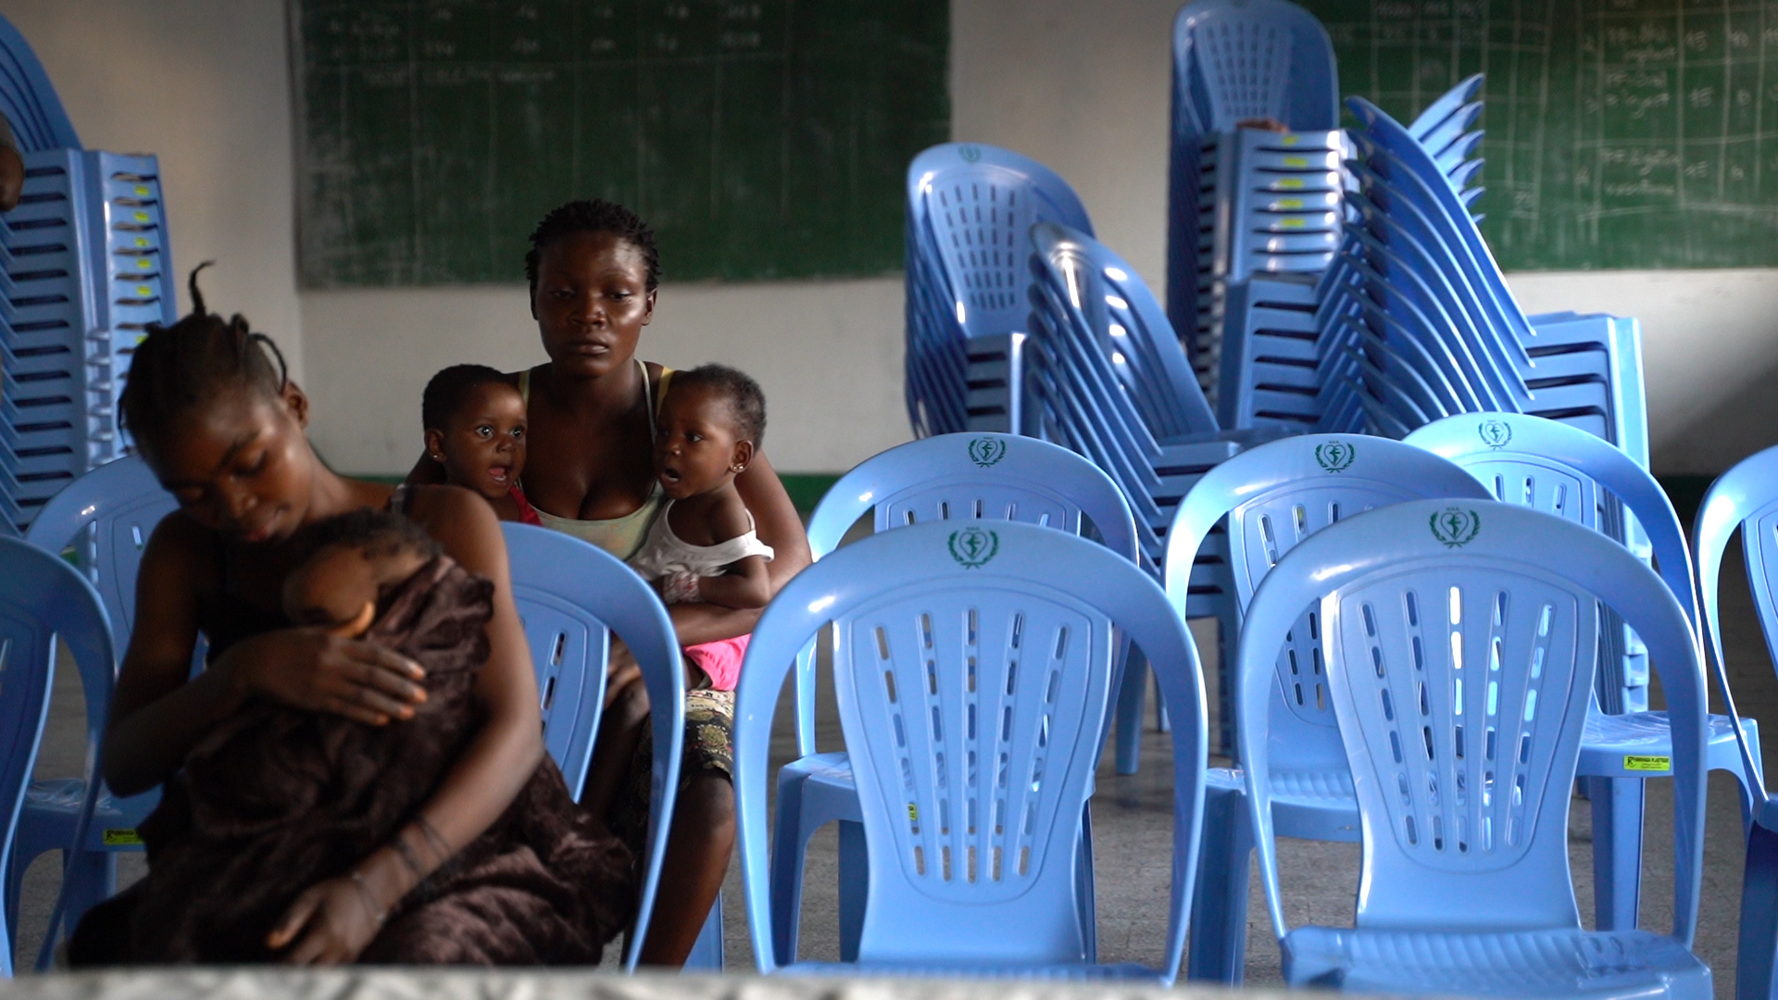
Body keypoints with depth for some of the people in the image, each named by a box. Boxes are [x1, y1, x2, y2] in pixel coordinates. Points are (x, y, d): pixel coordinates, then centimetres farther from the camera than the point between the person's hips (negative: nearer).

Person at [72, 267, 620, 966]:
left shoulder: (445, 524, -6)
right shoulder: (184, 555, 6)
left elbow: (515, 728, -19)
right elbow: (121, 764, -4)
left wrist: (372, 887, -36)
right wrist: (243, 672, -27)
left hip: (452, 855, -4)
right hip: (275, 872, 4)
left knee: (423, 961, -39)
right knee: (106, 941, -26)